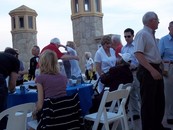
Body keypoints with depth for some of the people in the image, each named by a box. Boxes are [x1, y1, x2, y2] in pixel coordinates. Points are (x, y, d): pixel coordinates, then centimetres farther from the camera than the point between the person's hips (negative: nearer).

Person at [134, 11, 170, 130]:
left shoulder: (151, 34, 15)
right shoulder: (142, 34, -13)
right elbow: (138, 54, -25)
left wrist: (159, 68, 20)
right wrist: (152, 70, -29)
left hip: (156, 69, 10)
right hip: (147, 71, -10)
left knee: (160, 100, 17)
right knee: (148, 102, 0)